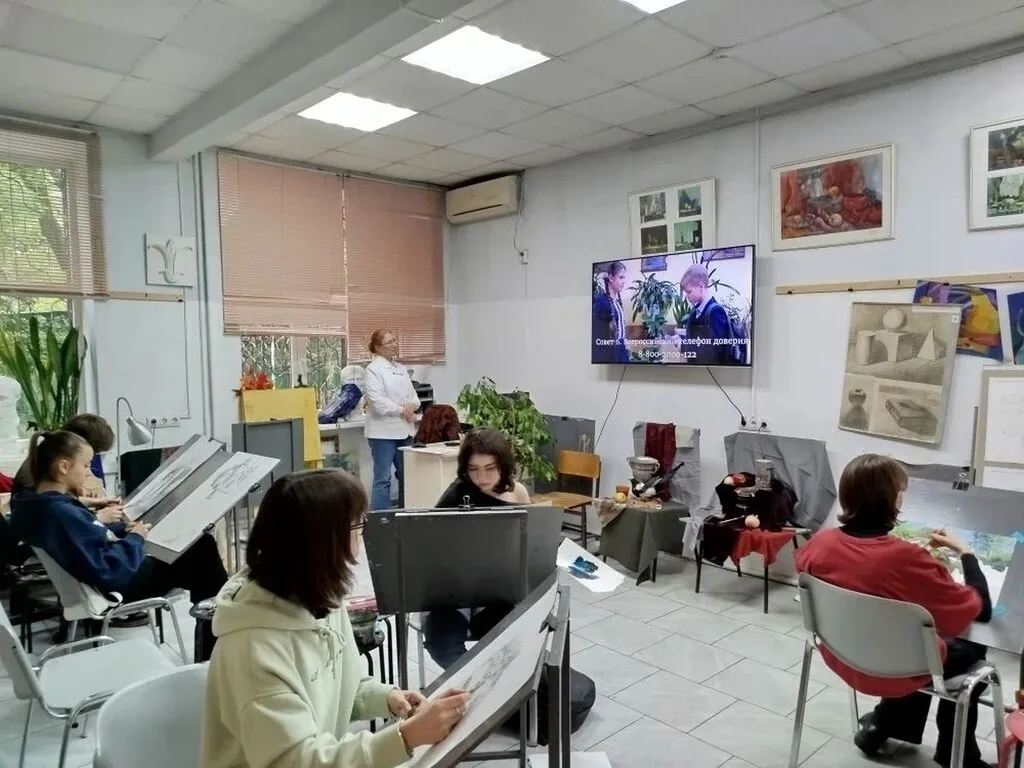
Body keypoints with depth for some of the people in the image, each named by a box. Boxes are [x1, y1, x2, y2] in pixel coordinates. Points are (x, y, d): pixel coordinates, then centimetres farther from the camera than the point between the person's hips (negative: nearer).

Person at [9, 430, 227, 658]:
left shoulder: (34, 505, -2)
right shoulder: (61, 514, -33)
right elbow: (107, 570, -34)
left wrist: (96, 521, -1)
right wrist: (134, 538, -19)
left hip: (115, 571, 10)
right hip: (121, 584, -10)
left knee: (200, 541, 18)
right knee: (202, 548, 3)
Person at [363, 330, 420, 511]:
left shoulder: (401, 369, 16)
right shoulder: (373, 369, -8)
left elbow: (413, 394, 15)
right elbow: (378, 401, -17)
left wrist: (411, 406, -8)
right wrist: (402, 411, -13)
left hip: (404, 430, 8)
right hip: (383, 432, -7)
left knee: (406, 476, 13)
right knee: (383, 478, -4)